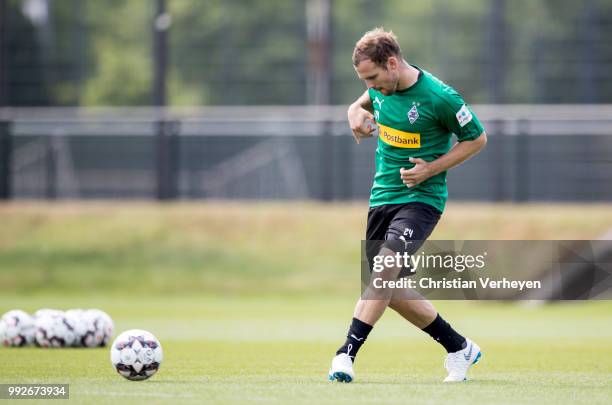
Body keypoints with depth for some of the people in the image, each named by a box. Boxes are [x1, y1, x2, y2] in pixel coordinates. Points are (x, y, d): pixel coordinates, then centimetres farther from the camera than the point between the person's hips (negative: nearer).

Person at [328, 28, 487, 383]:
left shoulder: (439, 98, -18)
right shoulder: (381, 87, 1)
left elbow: (477, 138, -6)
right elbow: (365, 102, 26)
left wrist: (432, 168, -15)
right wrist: (357, 113, 1)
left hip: (421, 197, -8)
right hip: (383, 195, 8)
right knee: (390, 290, 8)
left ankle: (347, 354, -31)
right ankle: (459, 348, 24)